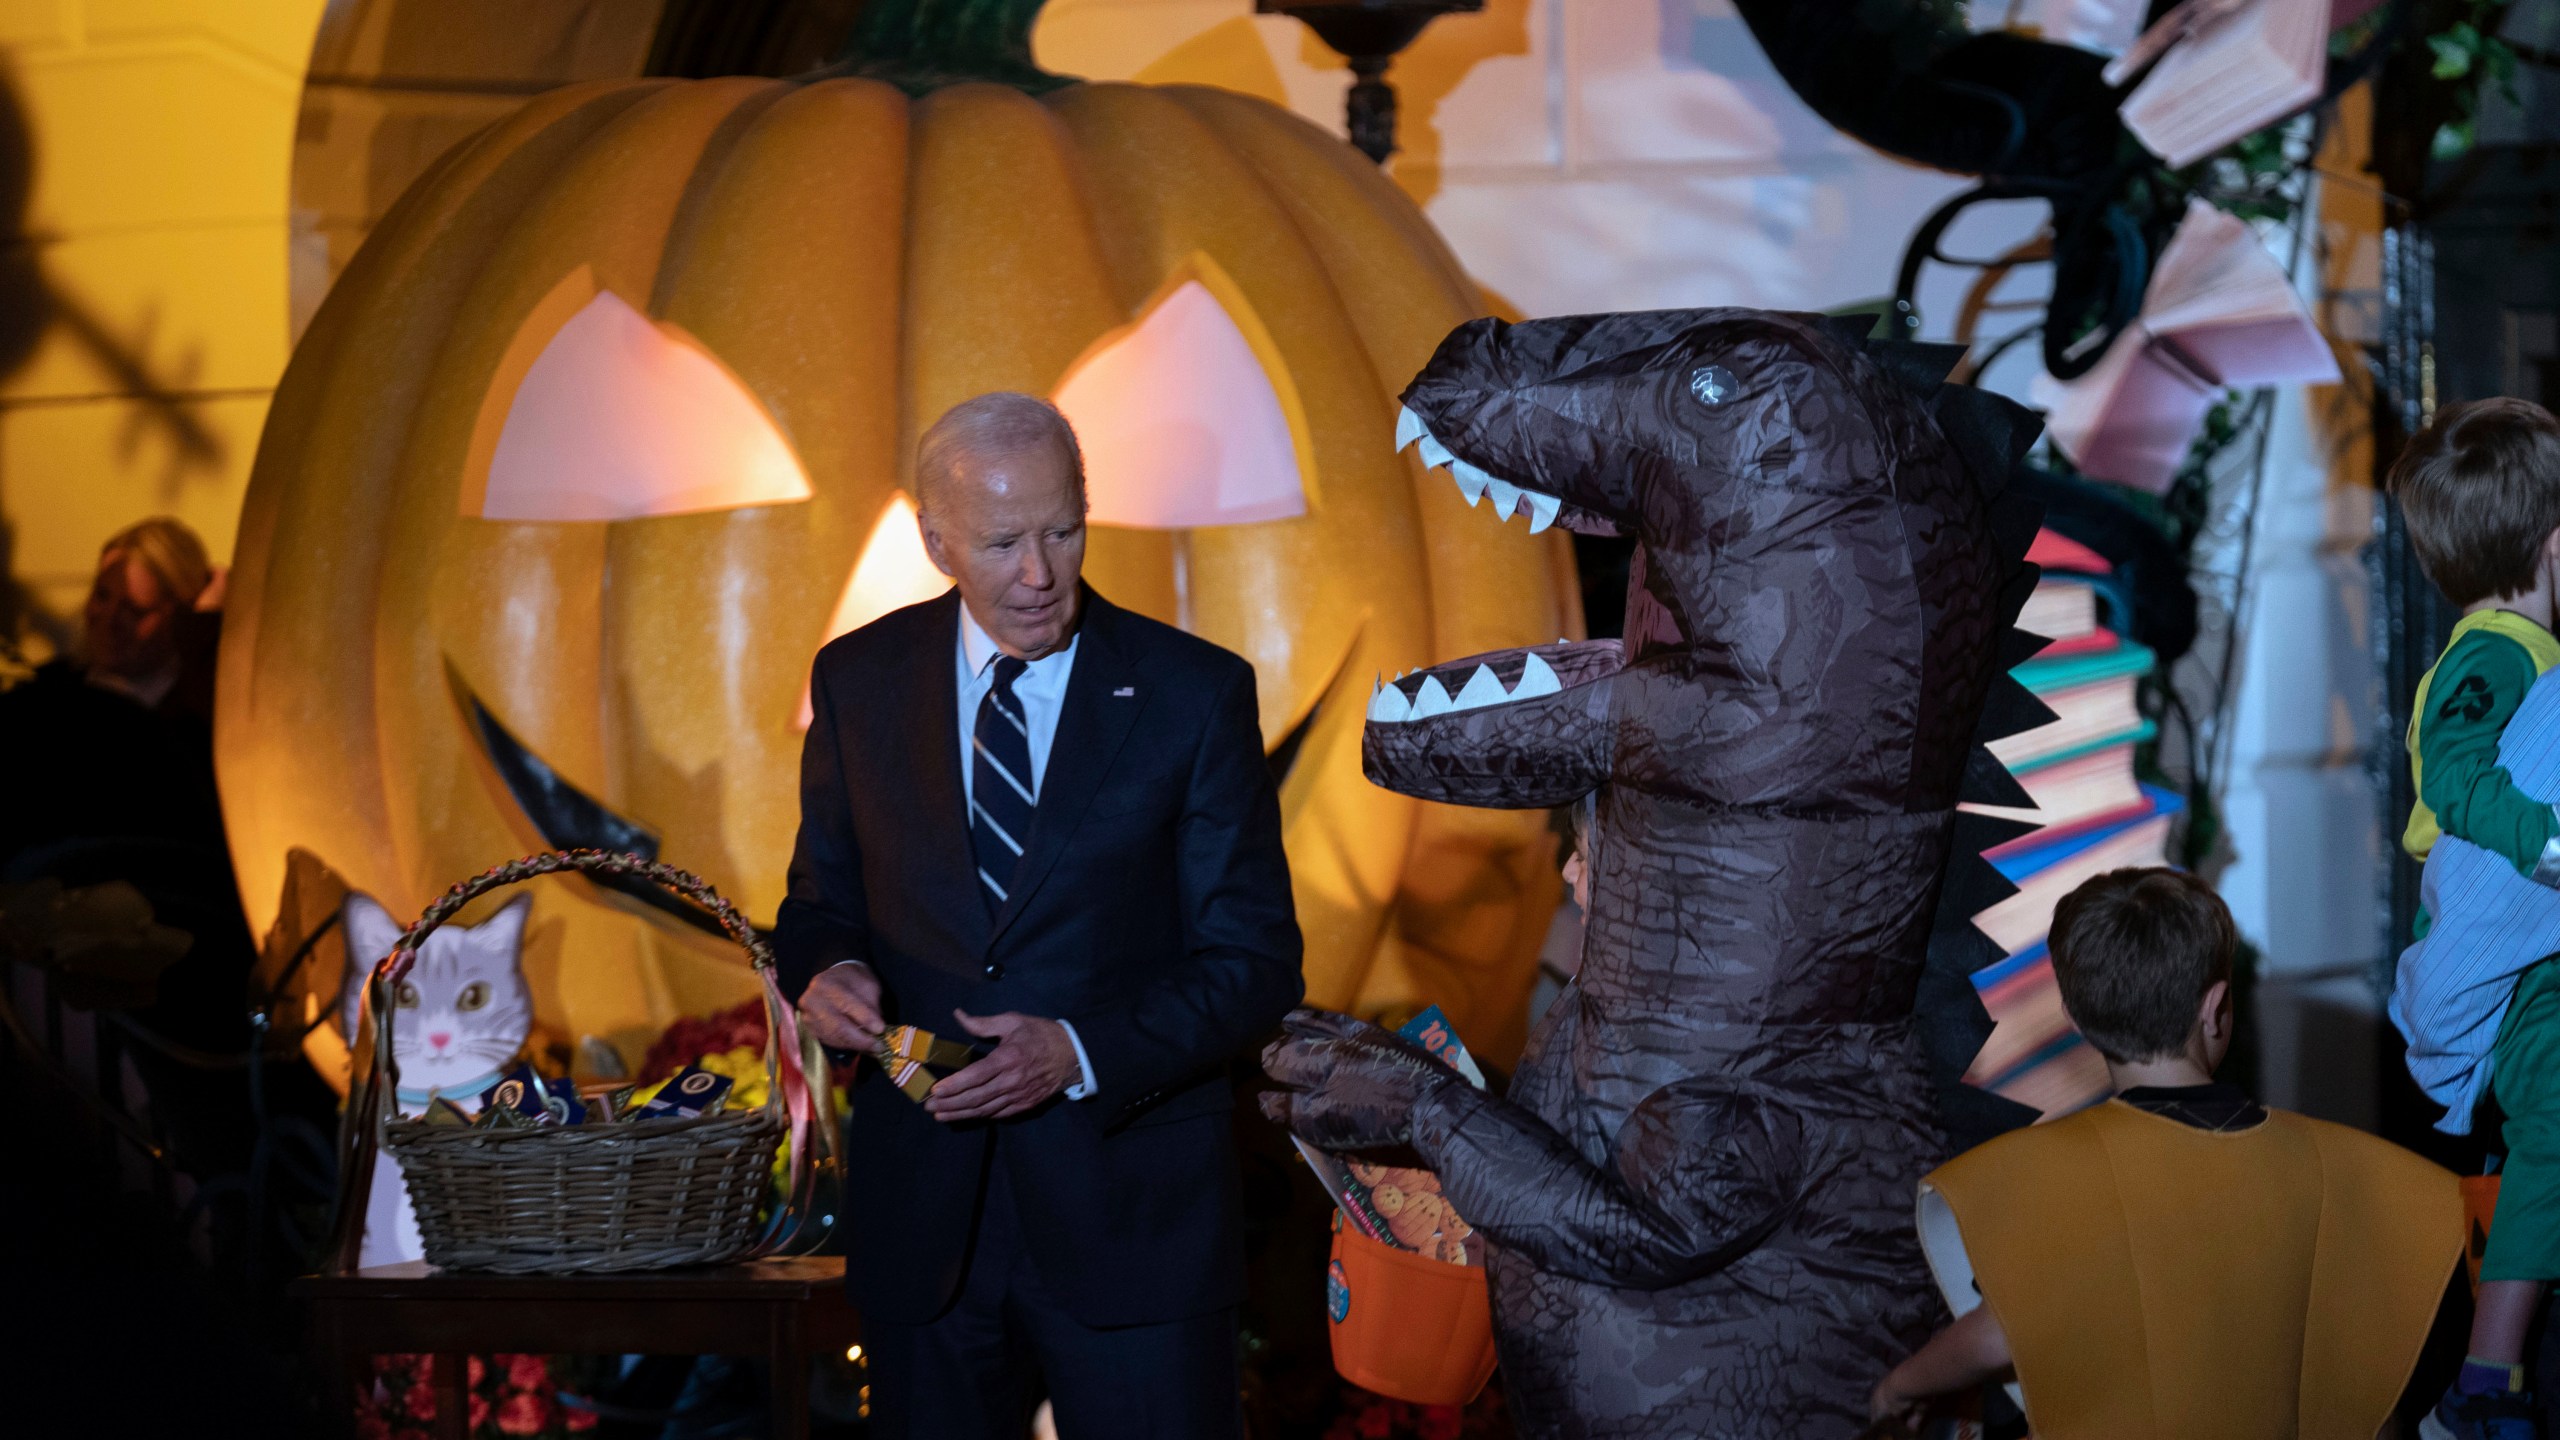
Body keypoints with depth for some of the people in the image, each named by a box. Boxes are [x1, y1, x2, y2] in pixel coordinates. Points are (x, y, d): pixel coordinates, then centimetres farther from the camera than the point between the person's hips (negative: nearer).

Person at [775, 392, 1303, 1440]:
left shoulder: (1194, 695, -4)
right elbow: (822, 903, 15)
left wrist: (1081, 1052, -19)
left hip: (1132, 1210, -2)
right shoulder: (858, 682, 4)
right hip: (922, 1217, 2)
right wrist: (827, 971, -10)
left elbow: (1255, 961, -5)